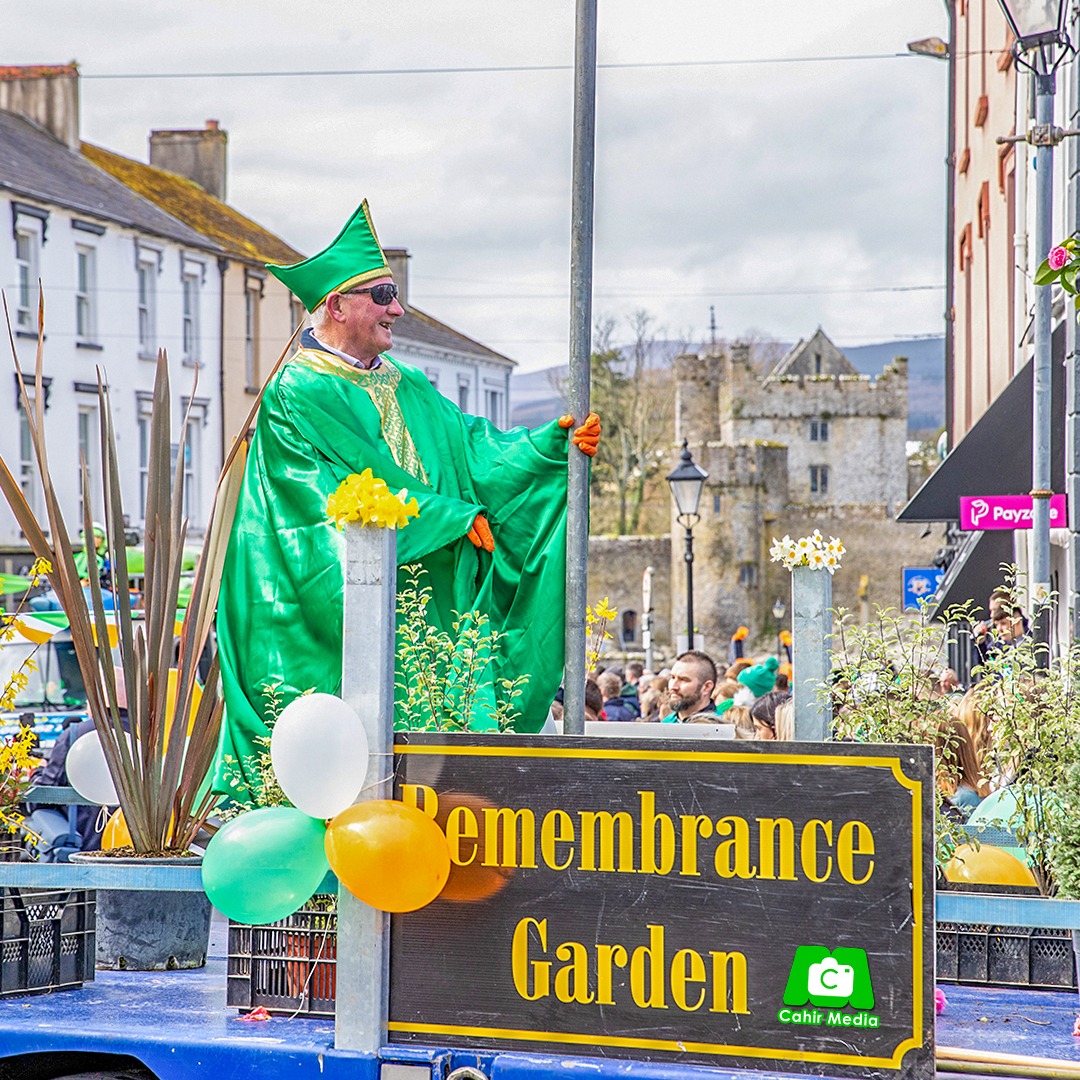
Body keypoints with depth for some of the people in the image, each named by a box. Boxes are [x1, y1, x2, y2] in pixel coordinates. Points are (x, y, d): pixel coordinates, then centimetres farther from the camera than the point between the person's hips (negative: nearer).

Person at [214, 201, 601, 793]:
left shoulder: (408, 388, 19)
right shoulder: (297, 392, -6)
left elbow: (472, 444, 10)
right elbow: (366, 480, -12)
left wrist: (553, 442, -7)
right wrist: (454, 517, -10)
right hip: (342, 602, -7)